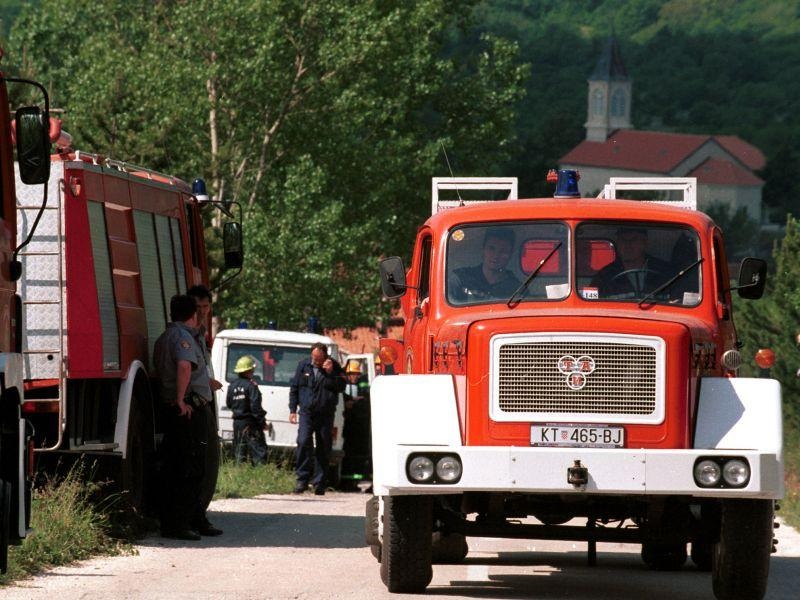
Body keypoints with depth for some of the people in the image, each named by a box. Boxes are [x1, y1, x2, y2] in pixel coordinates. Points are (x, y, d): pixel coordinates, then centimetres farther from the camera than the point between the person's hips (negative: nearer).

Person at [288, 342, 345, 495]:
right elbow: (294, 388, 11)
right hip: (306, 412, 0)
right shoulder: (303, 366, 6)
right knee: (303, 442, -16)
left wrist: (330, 373, -15)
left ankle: (319, 483, 9)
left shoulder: (334, 367, 3)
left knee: (323, 448, 3)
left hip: (326, 414, 0)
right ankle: (302, 478, -11)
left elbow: (341, 387, -3)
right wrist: (293, 409, 6)